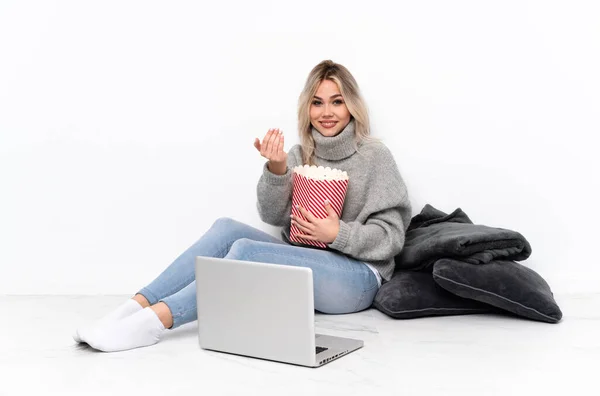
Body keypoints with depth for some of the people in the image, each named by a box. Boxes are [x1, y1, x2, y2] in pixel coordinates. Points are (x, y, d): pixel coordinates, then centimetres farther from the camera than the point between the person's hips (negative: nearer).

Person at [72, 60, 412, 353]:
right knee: (226, 228, -21)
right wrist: (276, 168, -18)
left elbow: (391, 235, -5)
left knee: (246, 251, -29)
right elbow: (272, 215, 0)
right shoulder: (301, 155, 12)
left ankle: (155, 321, -37)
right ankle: (136, 307, -29)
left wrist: (338, 233, -20)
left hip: (357, 276, -4)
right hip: (303, 266, 5)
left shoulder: (375, 156, -1)